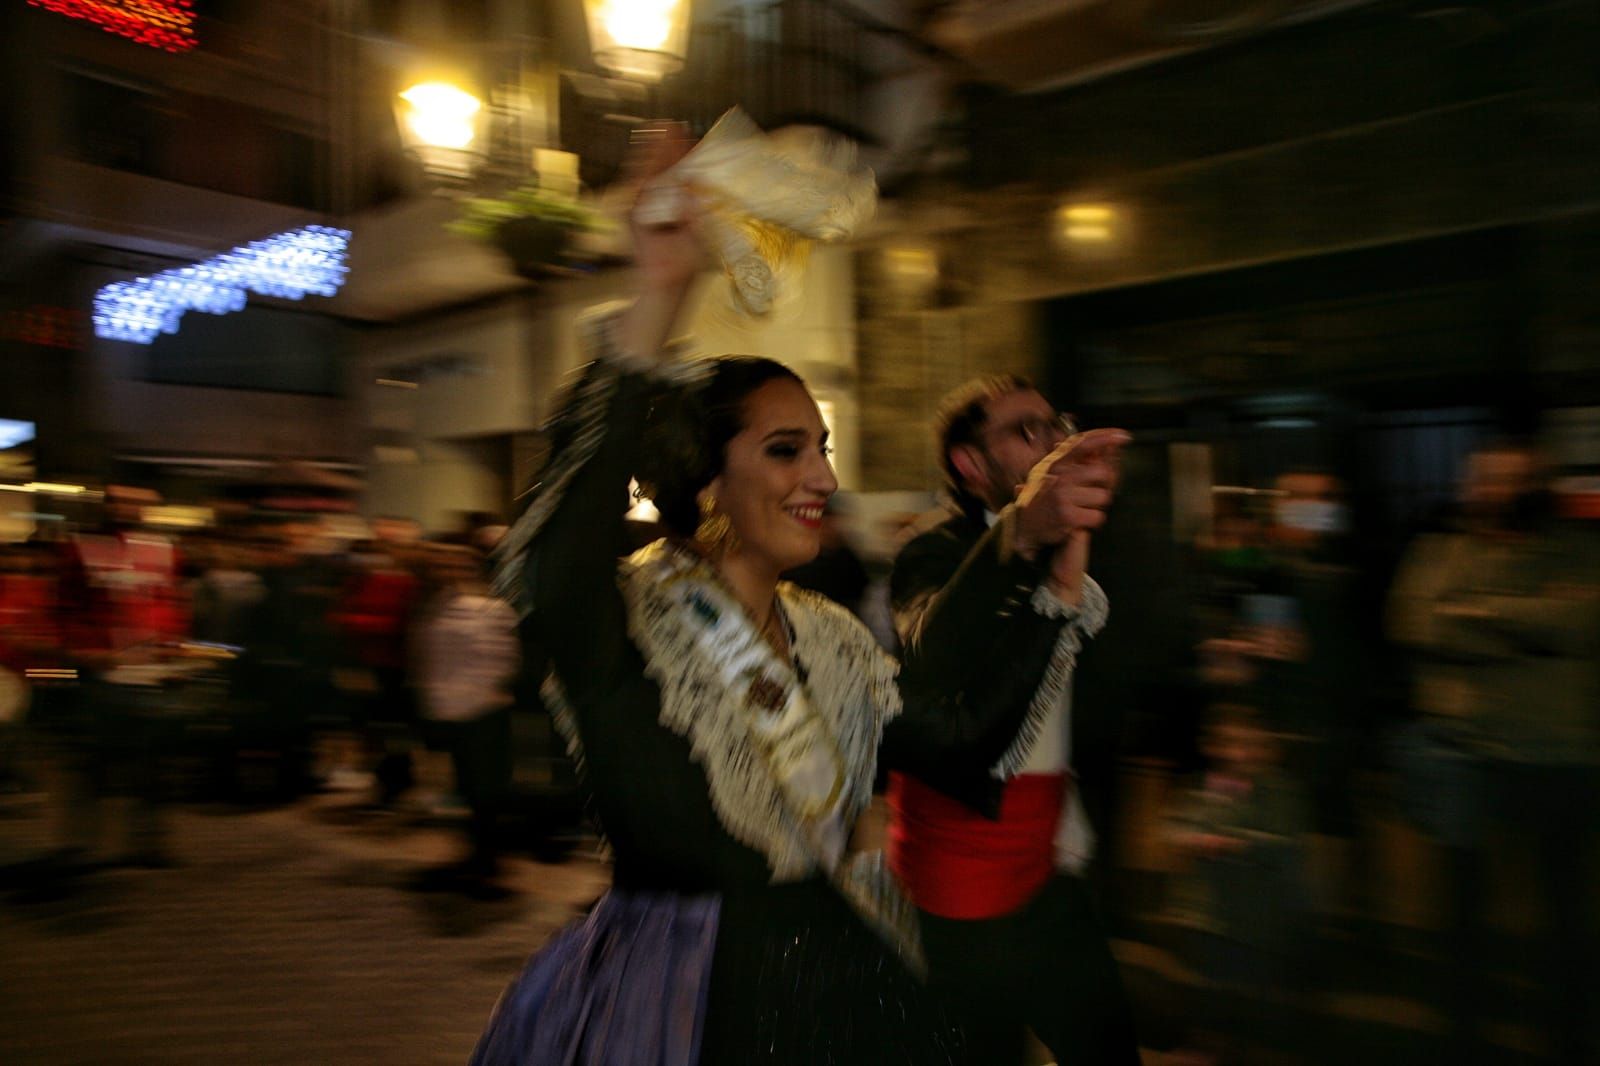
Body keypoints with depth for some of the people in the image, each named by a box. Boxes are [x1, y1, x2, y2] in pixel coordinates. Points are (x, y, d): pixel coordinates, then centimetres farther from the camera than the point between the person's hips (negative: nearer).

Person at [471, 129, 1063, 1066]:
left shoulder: (831, 639, 4)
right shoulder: (630, 620, -17)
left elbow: (967, 723, 0)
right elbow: (555, 556, -39)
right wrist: (658, 301, -42)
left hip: (835, 982, 7)